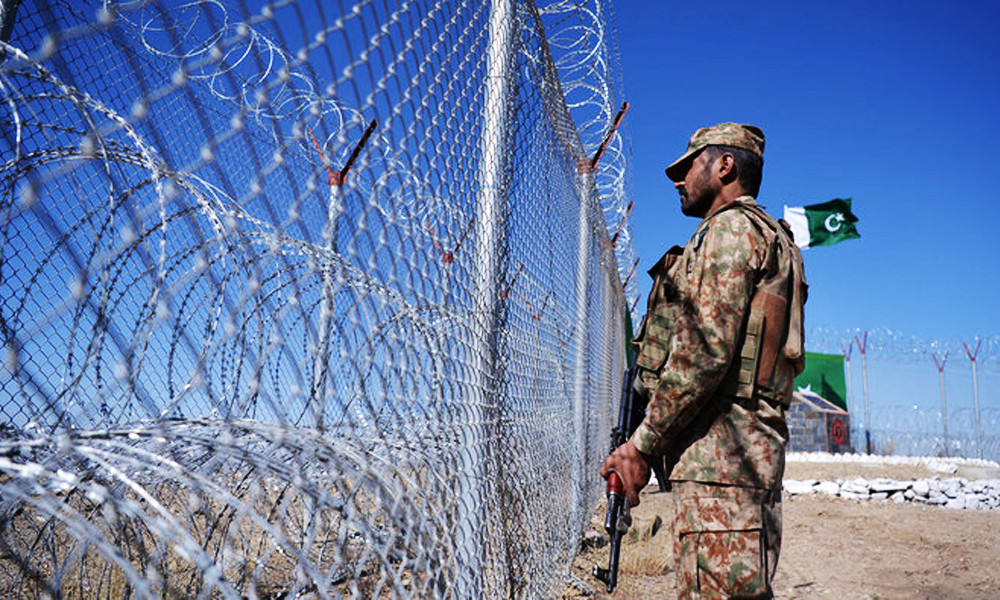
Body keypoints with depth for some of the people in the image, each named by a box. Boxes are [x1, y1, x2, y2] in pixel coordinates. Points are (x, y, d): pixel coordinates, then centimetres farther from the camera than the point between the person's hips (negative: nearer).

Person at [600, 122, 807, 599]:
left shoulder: (731, 227, -4)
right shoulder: (770, 239, 27)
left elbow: (705, 350, -17)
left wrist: (643, 444, -13)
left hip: (719, 451, -10)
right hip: (744, 450, 10)